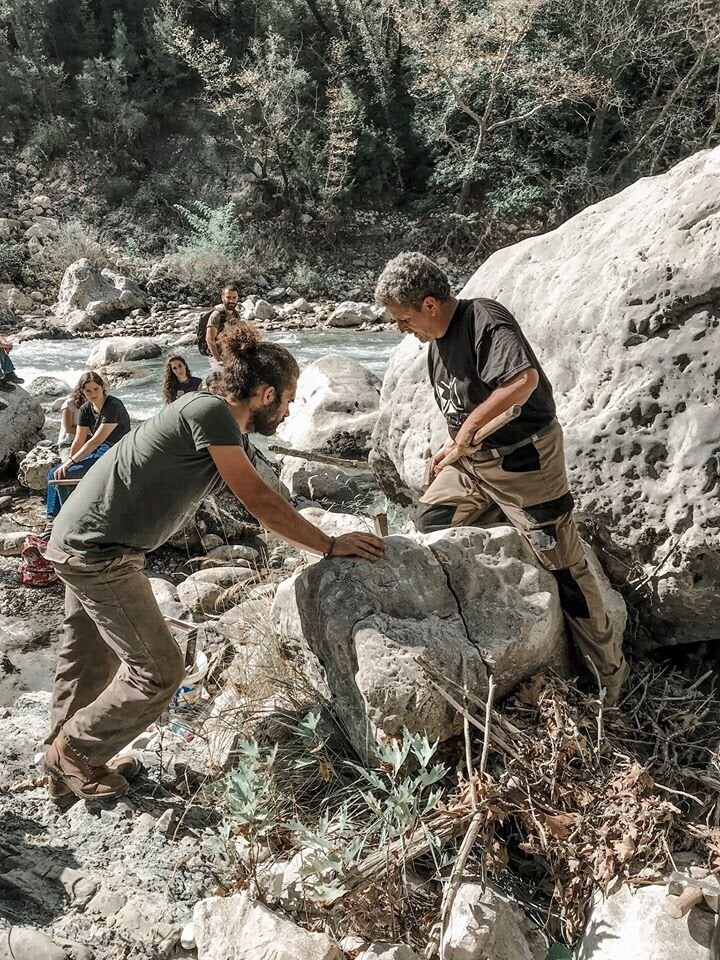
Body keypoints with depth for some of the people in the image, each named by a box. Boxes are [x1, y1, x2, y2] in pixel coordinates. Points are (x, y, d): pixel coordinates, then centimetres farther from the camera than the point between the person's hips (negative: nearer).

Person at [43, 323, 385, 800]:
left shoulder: (233, 435, 10)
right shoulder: (210, 410, -19)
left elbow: (262, 500, 14)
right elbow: (260, 502, -19)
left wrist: (327, 538, 14)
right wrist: (331, 545, -13)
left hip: (82, 545, 10)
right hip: (99, 552, -10)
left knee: (91, 659, 23)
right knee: (158, 669, -1)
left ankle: (69, 758, 41)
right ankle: (75, 750, 18)